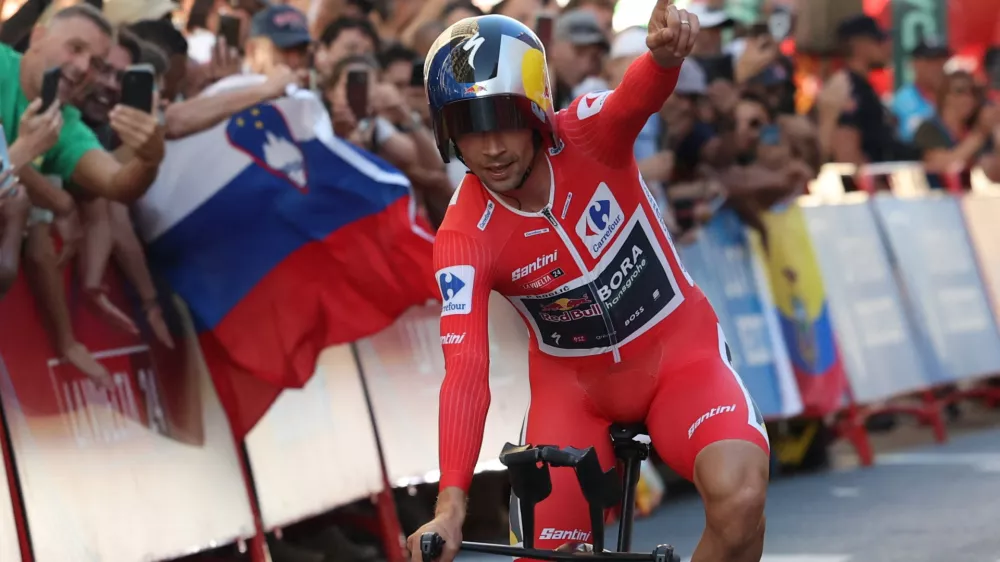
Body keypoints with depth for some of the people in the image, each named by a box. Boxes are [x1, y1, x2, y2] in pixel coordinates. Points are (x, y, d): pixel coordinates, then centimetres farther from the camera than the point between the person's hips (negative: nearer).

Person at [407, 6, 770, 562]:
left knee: (739, 500, -28)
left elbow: (640, 95, -42)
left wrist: (667, 53, -67)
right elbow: (466, 370, -27)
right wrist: (450, 503, -40)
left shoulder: (589, 135, -18)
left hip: (677, 352, -1)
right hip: (575, 382, 2)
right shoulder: (464, 237, -18)